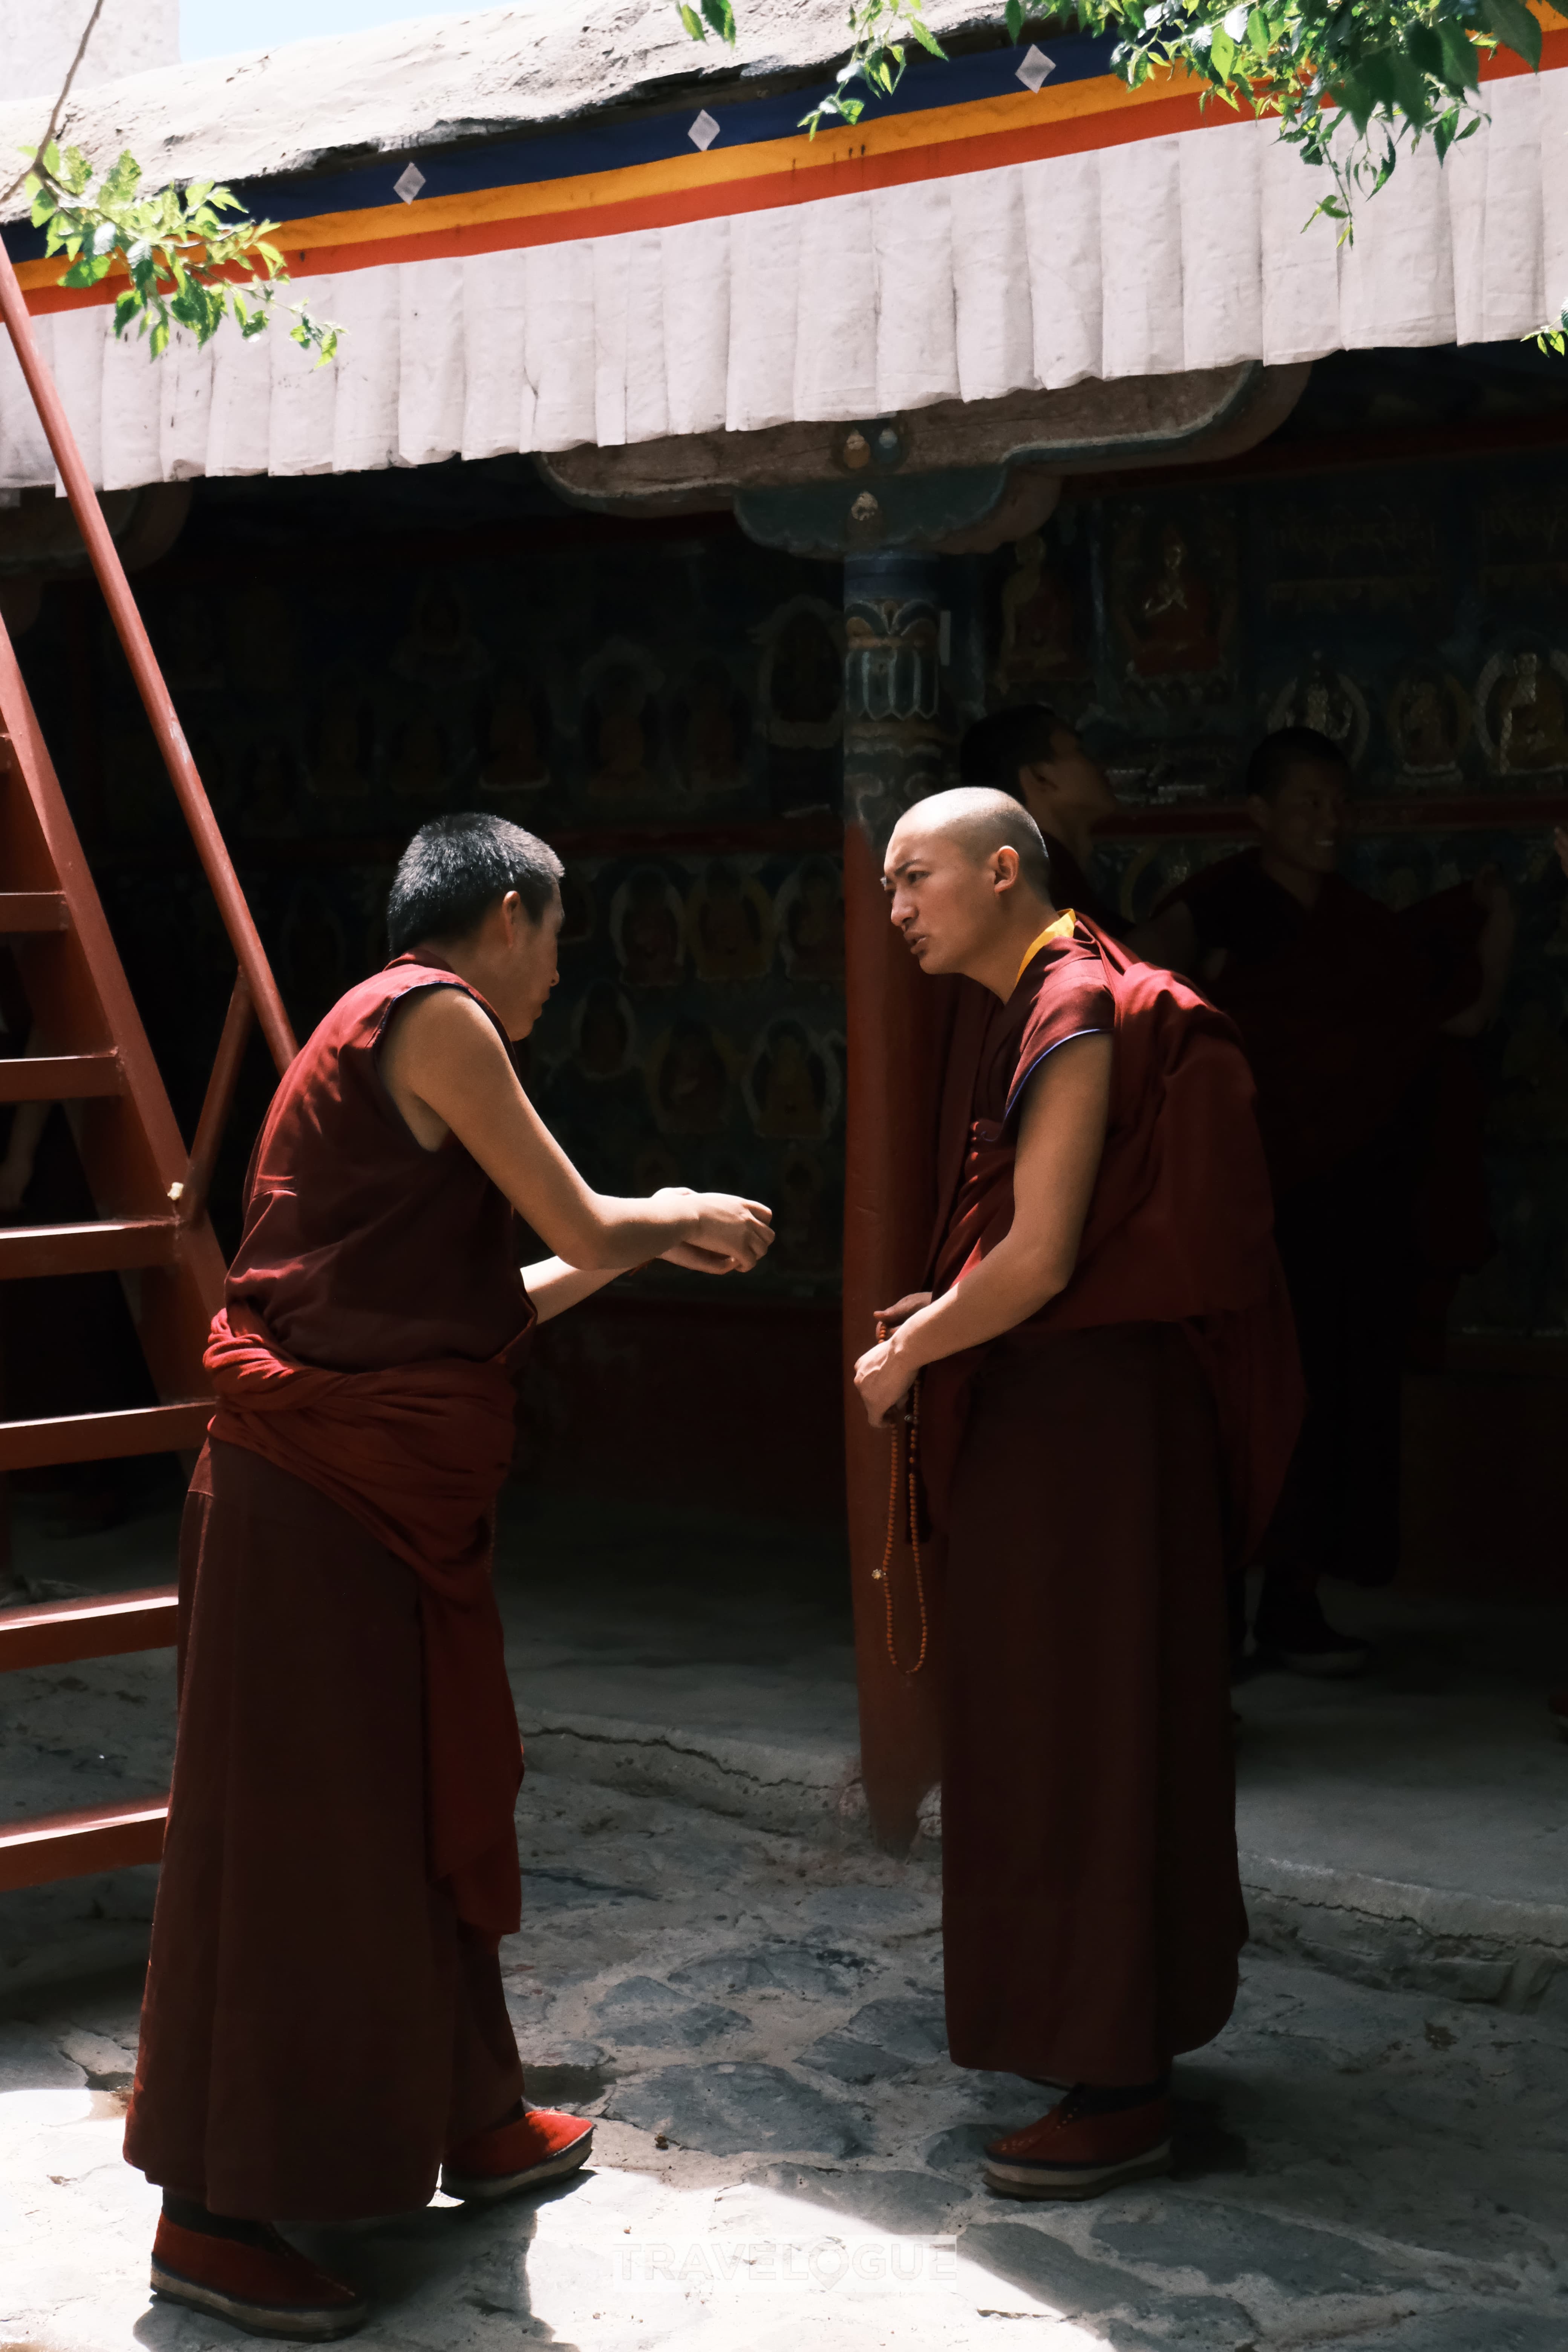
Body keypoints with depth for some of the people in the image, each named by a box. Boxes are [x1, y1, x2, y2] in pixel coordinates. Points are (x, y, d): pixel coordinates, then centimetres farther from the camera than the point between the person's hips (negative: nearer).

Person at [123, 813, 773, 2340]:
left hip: (382, 1483, 10)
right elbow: (582, 1230, -9)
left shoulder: (388, 1033, 19)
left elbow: (480, 1303, 21)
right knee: (297, 1830, -4)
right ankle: (213, 2214, 5)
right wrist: (680, 1220, 11)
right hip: (324, 1483, -10)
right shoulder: (434, 1016, -11)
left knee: (420, 1803, 19)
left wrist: (655, 1242, 25)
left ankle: (473, 2120, 33)